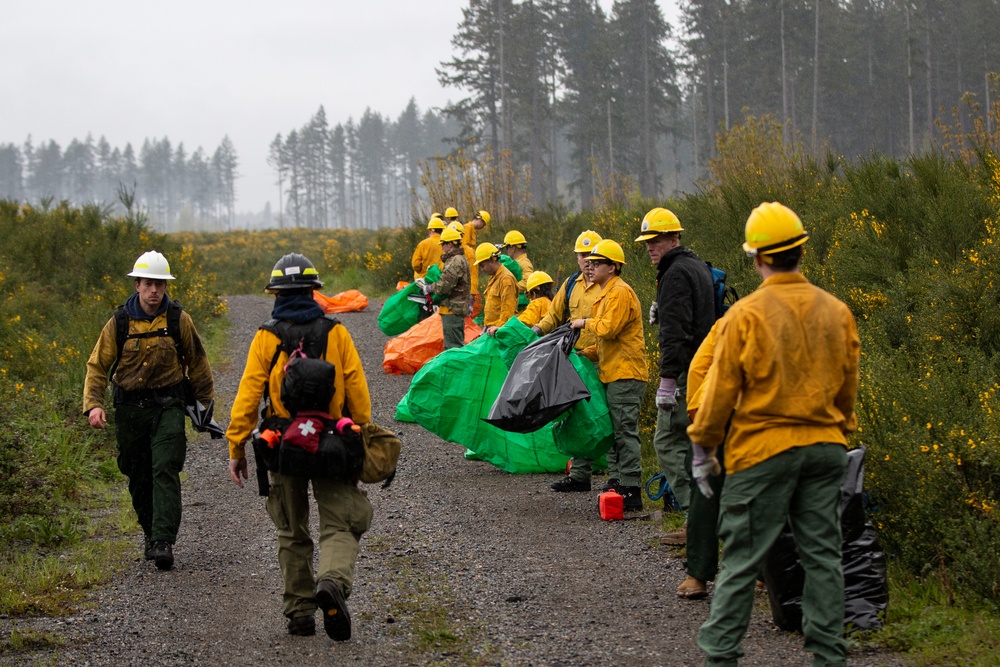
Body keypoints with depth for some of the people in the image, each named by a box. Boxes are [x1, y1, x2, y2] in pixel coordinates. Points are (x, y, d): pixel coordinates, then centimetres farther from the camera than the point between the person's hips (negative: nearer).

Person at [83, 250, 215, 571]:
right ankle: (150, 531, 32)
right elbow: (98, 365, 1)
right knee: (138, 476, 10)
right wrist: (93, 404, -13)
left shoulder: (178, 320, -4)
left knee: (165, 470, -15)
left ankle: (163, 542, -19)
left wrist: (205, 401, 16)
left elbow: (197, 361, 10)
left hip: (168, 404, -2)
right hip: (130, 406, 2)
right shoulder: (120, 323, -3)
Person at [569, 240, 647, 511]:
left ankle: (631, 492, -10)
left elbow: (608, 328, -23)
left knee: (625, 433, -10)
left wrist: (585, 322, -7)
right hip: (613, 374, 11)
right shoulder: (607, 293, 20)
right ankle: (617, 484, 20)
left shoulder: (620, 293, -13)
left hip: (625, 375, -11)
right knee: (613, 432, 14)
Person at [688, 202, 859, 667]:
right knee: (822, 553, 10)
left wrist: (702, 450, 4)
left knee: (742, 558, 2)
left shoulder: (746, 315, -11)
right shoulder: (837, 312, 3)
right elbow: (848, 387, 12)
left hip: (763, 450, -4)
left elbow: (721, 390, -7)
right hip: (826, 446, 4)